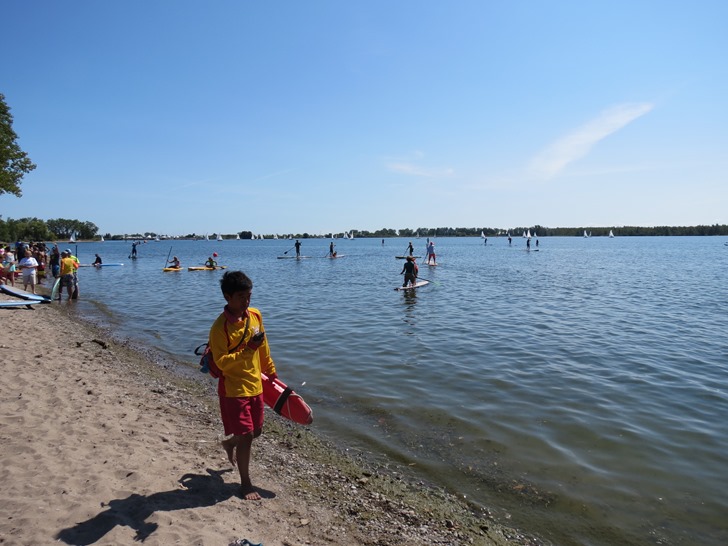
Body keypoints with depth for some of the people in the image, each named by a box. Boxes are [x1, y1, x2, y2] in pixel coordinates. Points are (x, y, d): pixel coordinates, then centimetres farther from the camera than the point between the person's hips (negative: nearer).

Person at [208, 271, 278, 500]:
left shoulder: (255, 315, -1)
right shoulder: (220, 326, -20)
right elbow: (222, 363, -21)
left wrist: (271, 372, 19)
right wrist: (247, 349, -32)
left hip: (255, 384, 7)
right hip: (234, 389, -6)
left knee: (256, 431, 18)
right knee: (246, 435, -1)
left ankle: (230, 443, 50)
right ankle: (246, 483, 20)